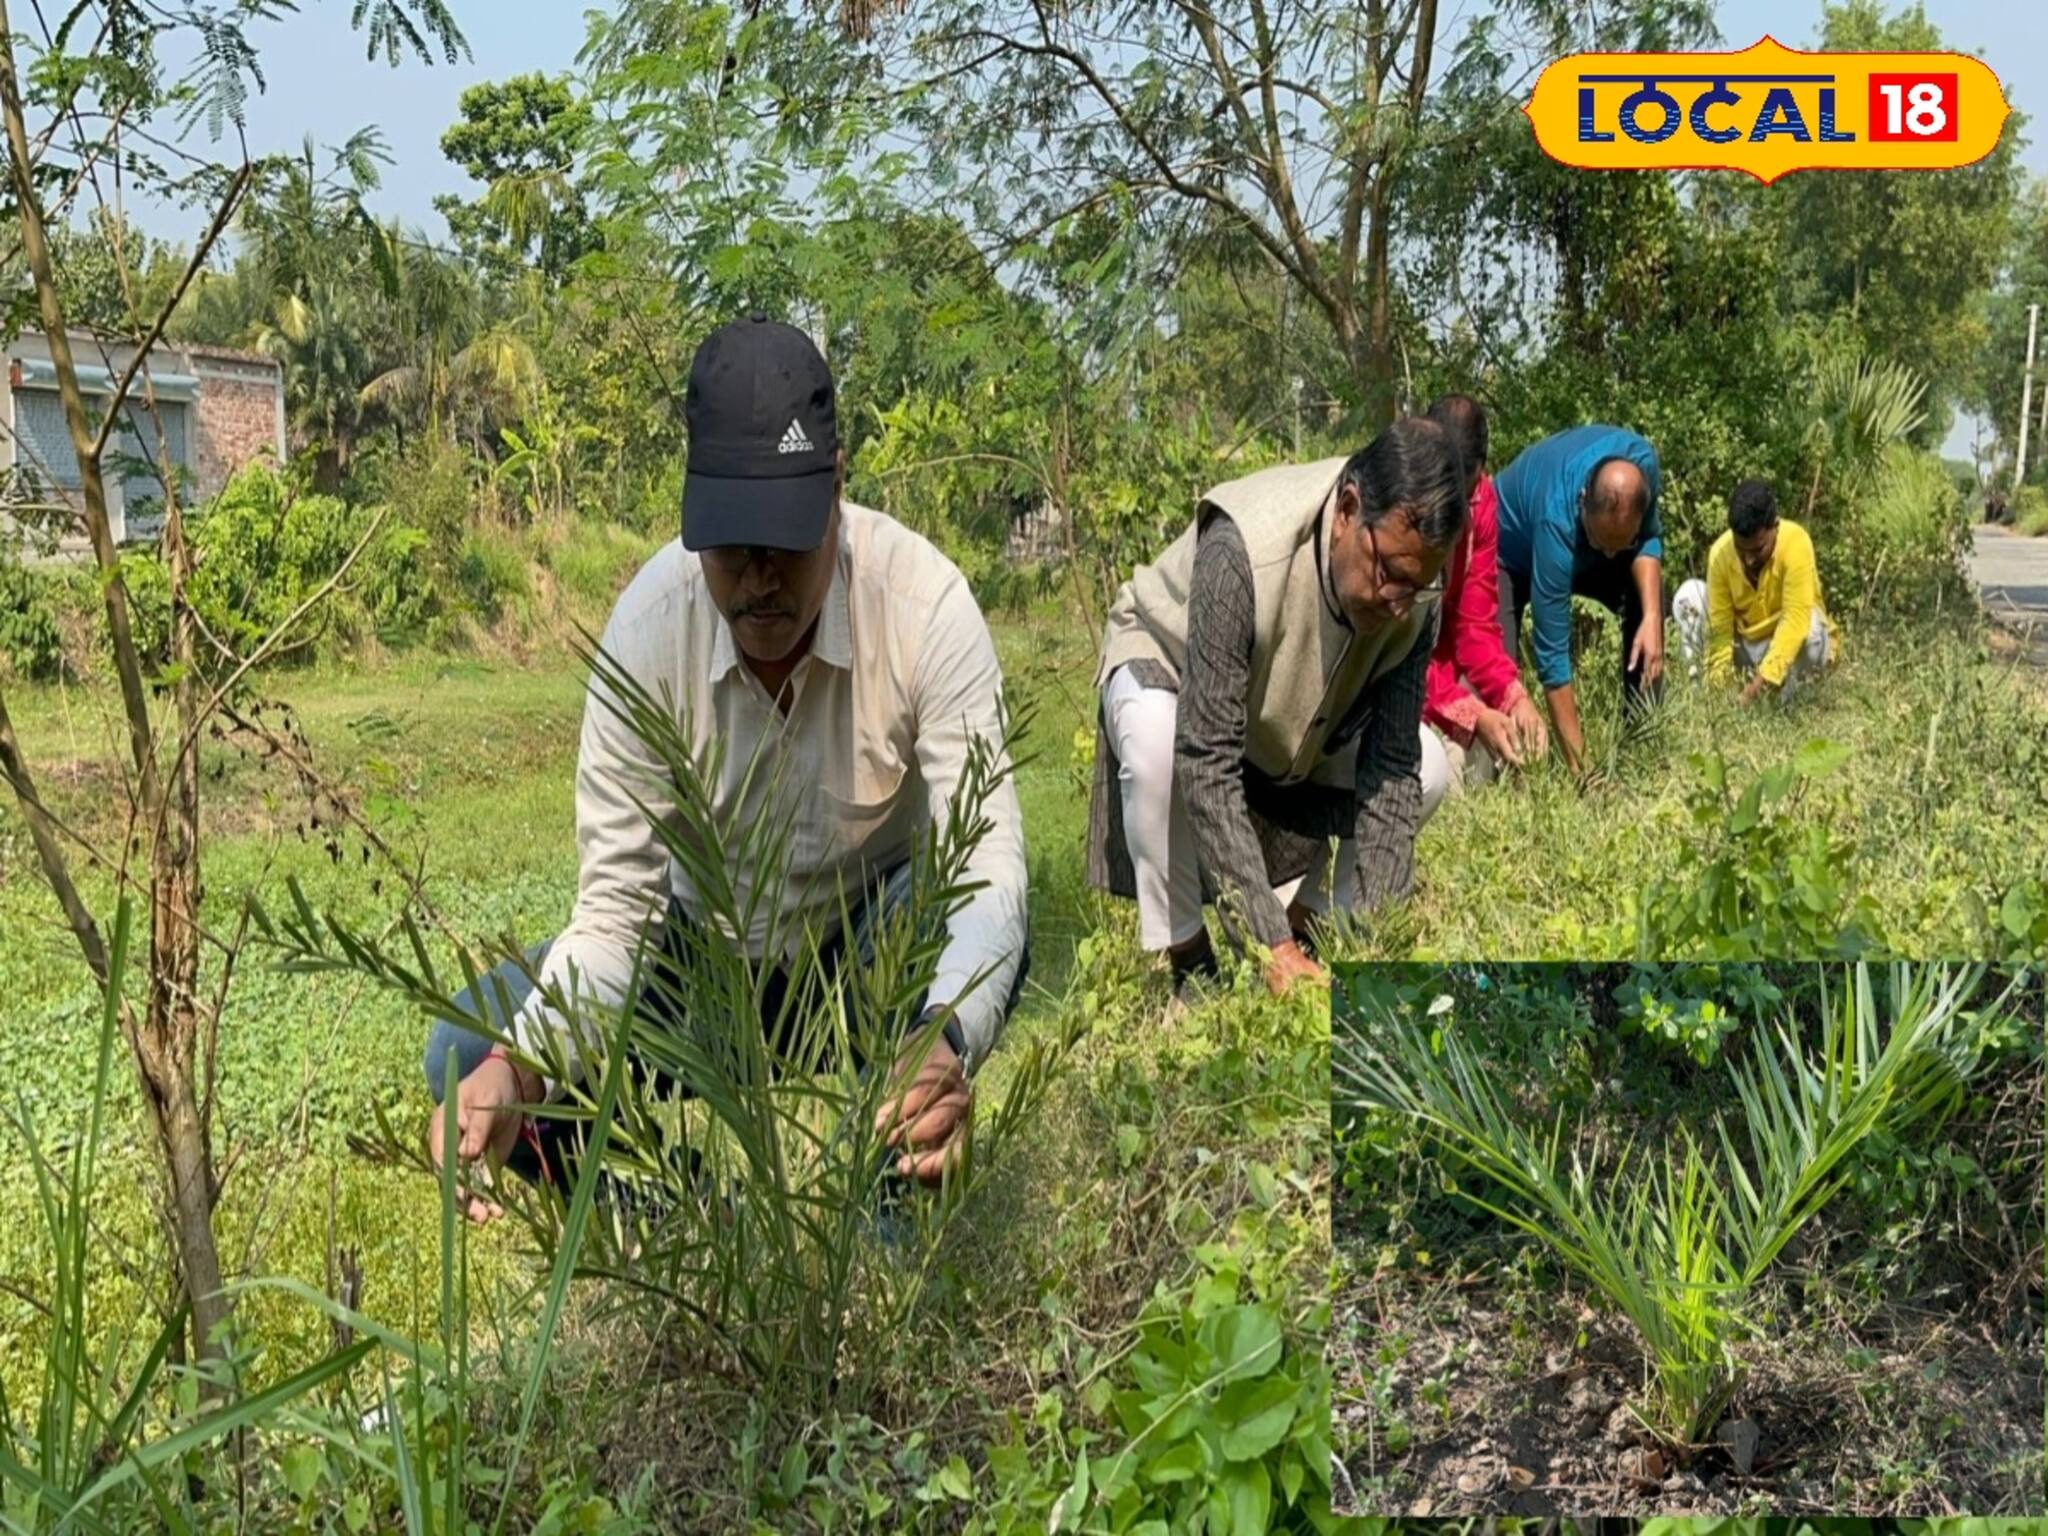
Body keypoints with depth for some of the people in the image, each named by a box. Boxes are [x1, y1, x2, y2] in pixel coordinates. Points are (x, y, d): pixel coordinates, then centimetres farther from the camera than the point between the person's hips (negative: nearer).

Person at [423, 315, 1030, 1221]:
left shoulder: (925, 603, -29)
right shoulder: (647, 625, -25)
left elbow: (990, 870, -35)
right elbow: (615, 903, -22)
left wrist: (946, 1041, -57)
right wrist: (518, 1067, -43)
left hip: (876, 952, -1)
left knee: (953, 918, -37)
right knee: (471, 1056, -18)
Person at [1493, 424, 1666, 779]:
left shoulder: (1643, 462, -32)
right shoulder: (1556, 525, -45)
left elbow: (1650, 537, -10)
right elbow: (1552, 658, -43)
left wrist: (1652, 617, -30)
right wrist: (1579, 770, -43)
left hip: (1579, 547, 5)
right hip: (1508, 550, -5)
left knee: (1647, 599, -17)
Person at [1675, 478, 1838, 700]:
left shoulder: (1795, 543, -28)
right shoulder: (1721, 552, -20)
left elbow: (1796, 618, -35)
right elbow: (1719, 627, -18)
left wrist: (1764, 678, -43)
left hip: (1789, 649, -2)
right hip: (1745, 647, 3)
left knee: (1812, 624, -36)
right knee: (1689, 595, -17)